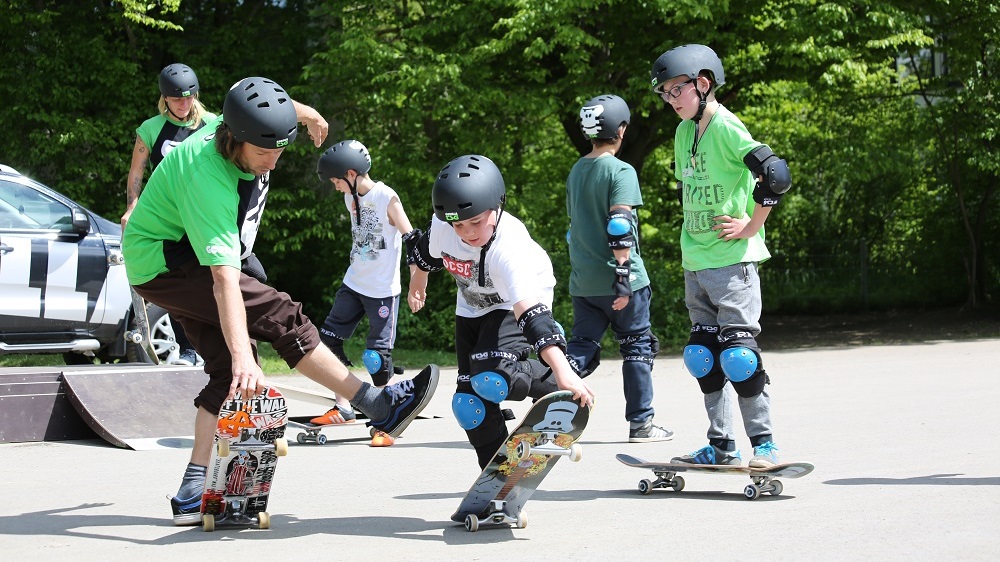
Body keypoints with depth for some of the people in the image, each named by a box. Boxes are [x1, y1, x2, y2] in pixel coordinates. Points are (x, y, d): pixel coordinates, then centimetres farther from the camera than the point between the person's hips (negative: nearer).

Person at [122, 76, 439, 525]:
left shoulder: (249, 128, -13)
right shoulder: (207, 178, -36)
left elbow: (270, 107, 16)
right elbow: (224, 278, -45)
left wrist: (304, 112, 32)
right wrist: (244, 358, -52)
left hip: (191, 259, 9)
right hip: (161, 261, -9)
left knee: (227, 370, -3)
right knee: (279, 314, -22)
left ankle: (194, 491, -7)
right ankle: (381, 407, -21)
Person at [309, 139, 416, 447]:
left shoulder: (387, 199, -15)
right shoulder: (351, 198, 6)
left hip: (383, 291, -8)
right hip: (353, 284, 8)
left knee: (378, 356, -5)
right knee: (328, 340, 6)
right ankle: (343, 408, 18)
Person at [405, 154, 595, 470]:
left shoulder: (509, 246, -39)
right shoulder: (441, 226, -24)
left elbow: (530, 312, -49)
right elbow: (428, 253, 2)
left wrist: (561, 370, -58)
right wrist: (417, 286, 21)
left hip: (519, 304, -6)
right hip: (472, 309, 6)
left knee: (490, 378, -29)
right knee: (469, 403, -1)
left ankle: (553, 390, -2)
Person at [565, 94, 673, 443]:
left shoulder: (576, 172, 14)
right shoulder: (621, 171, -10)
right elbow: (620, 228, -19)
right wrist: (624, 276, -19)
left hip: (582, 281, 6)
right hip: (617, 280, -6)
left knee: (582, 348, 8)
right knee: (637, 346, 6)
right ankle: (641, 424, 10)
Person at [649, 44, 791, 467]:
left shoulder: (726, 127, -14)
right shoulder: (684, 132, 12)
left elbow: (776, 175, -24)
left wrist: (752, 226, -16)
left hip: (733, 260, -9)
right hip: (695, 264, 9)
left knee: (738, 354, -10)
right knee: (702, 354, 9)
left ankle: (763, 443, -1)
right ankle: (721, 446, 17)